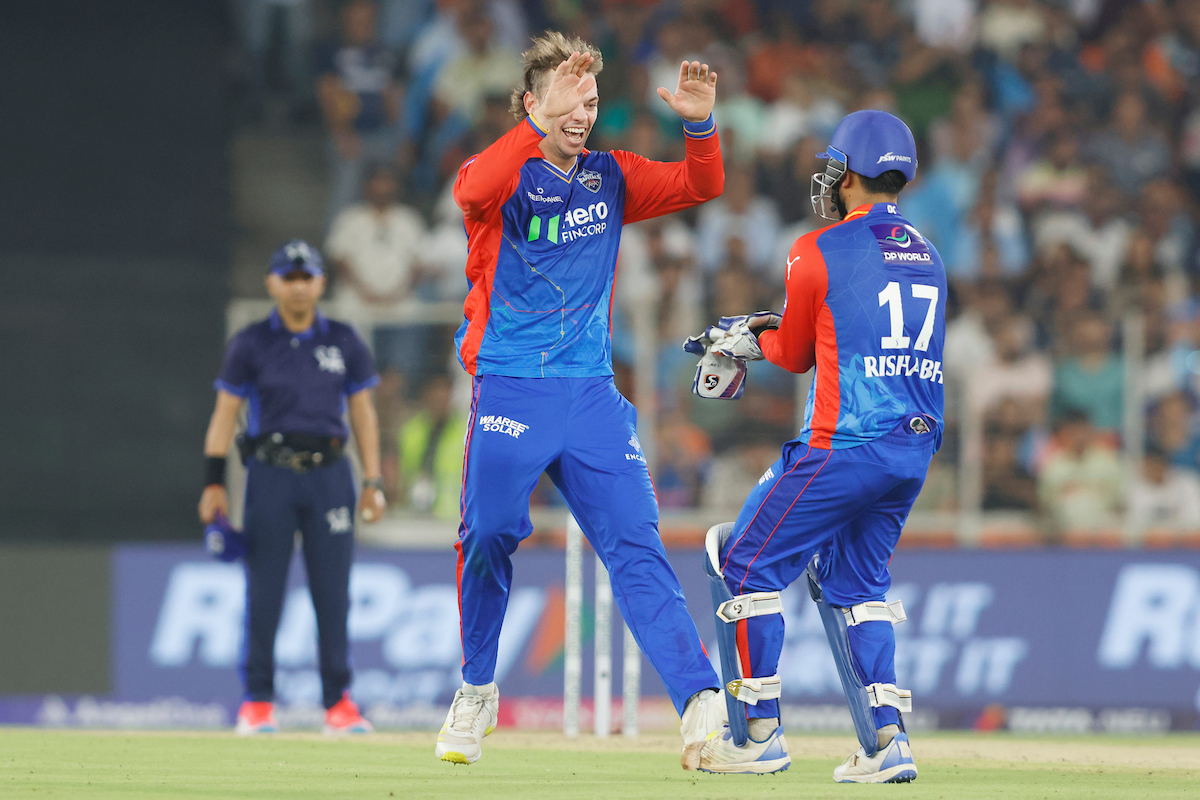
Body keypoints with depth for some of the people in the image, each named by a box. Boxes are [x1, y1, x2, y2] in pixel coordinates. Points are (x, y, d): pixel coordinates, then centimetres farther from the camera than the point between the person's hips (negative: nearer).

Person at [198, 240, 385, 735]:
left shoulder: (344, 343, 9)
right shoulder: (250, 345, 4)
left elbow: (362, 412, 11)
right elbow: (225, 413, 3)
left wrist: (373, 482, 5)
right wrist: (213, 482, -5)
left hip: (329, 473, 1)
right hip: (270, 472, -1)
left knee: (334, 592, 0)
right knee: (263, 592, -2)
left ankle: (338, 703, 6)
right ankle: (257, 703, 4)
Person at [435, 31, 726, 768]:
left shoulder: (610, 178, 12)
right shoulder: (505, 175, -2)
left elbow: (700, 185, 4)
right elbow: (473, 190, -26)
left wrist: (700, 124, -15)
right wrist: (541, 123, -35)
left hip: (593, 395, 3)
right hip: (509, 388, -3)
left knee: (636, 545, -7)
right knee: (489, 535, -9)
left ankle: (700, 699, -20)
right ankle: (477, 691, 14)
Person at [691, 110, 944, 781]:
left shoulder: (819, 253, -6)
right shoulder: (927, 256, 15)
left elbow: (796, 353, 5)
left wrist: (753, 337, 27)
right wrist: (751, 338, 30)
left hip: (844, 444, -7)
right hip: (915, 448, 7)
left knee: (747, 566, 5)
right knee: (853, 581, 18)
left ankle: (760, 732, 5)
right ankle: (887, 739, 5)